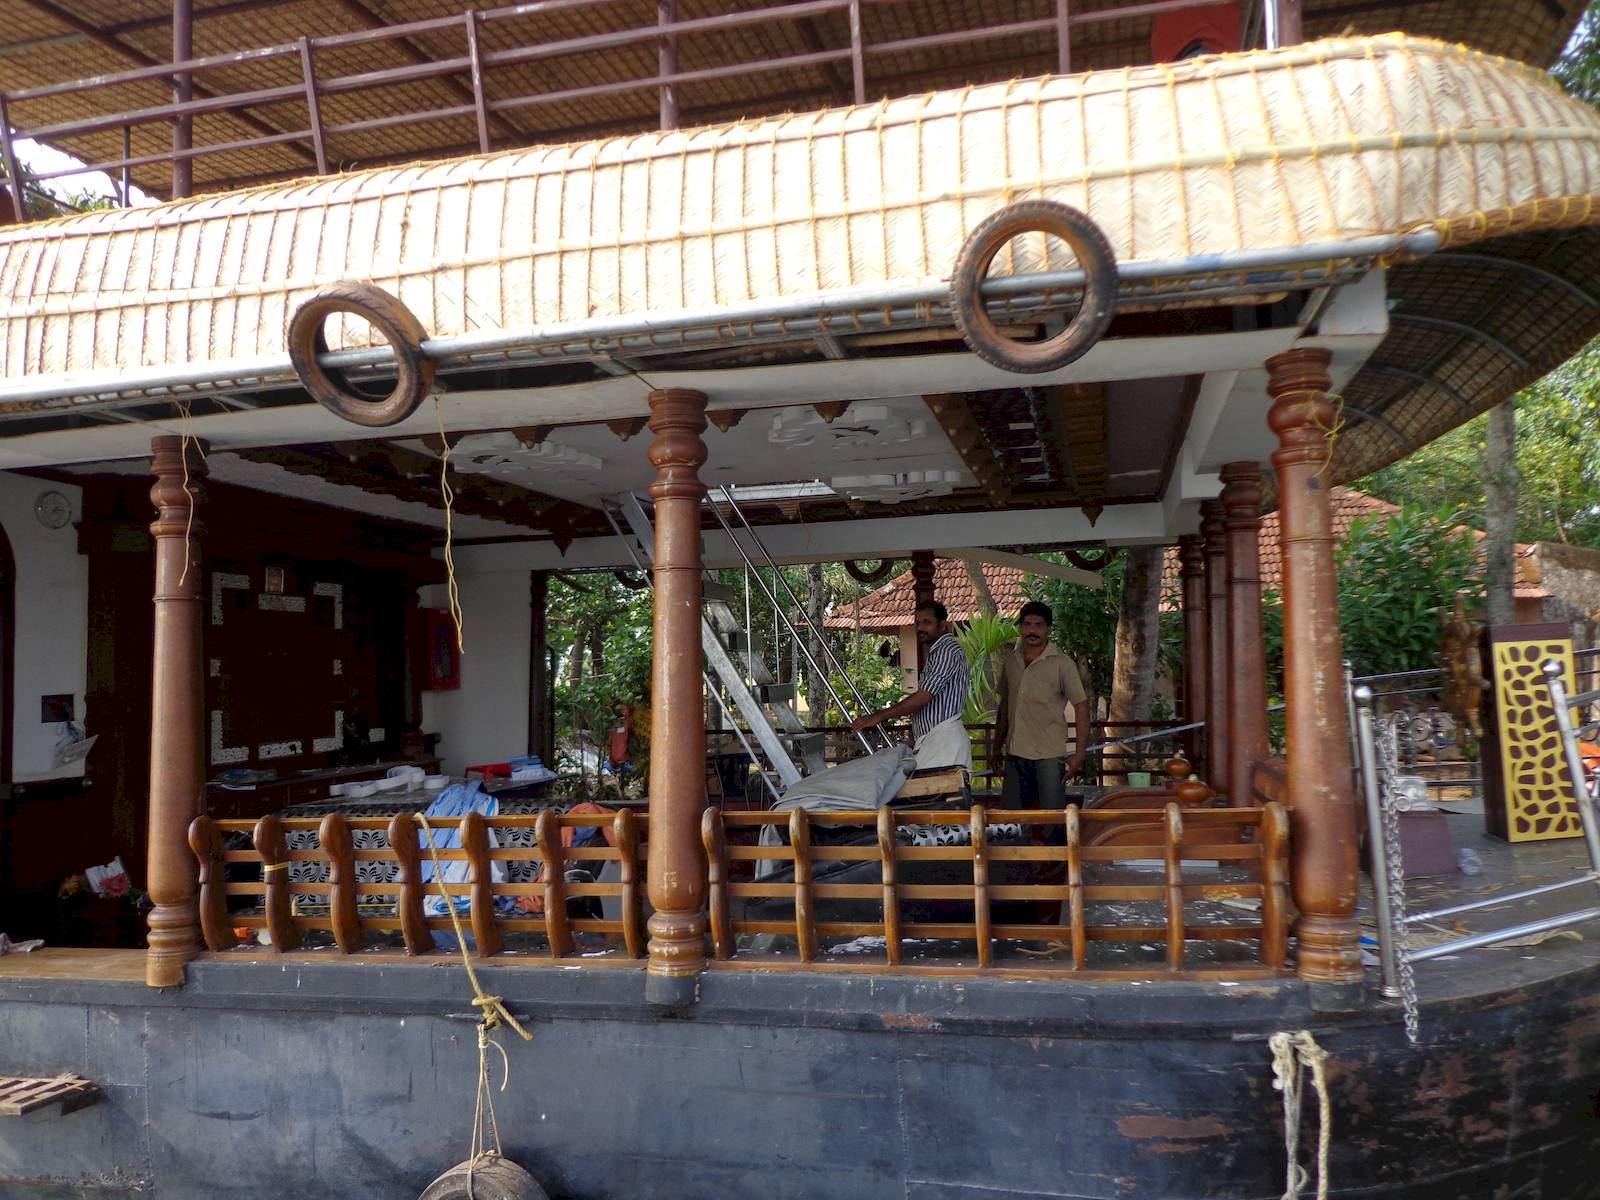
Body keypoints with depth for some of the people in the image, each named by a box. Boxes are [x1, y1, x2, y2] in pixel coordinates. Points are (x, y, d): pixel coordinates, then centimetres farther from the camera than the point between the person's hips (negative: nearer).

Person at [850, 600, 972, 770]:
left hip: (944, 739, -10)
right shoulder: (934, 653, 22)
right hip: (929, 739, 10)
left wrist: (879, 716, -18)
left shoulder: (949, 651, -11)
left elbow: (923, 697, -20)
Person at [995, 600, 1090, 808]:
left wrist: (1079, 754, -13)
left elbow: (1081, 707, -8)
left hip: (1049, 755, -5)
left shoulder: (1062, 664, -7)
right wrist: (997, 744, 19)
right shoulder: (1011, 661, 9)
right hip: (1015, 753, 6)